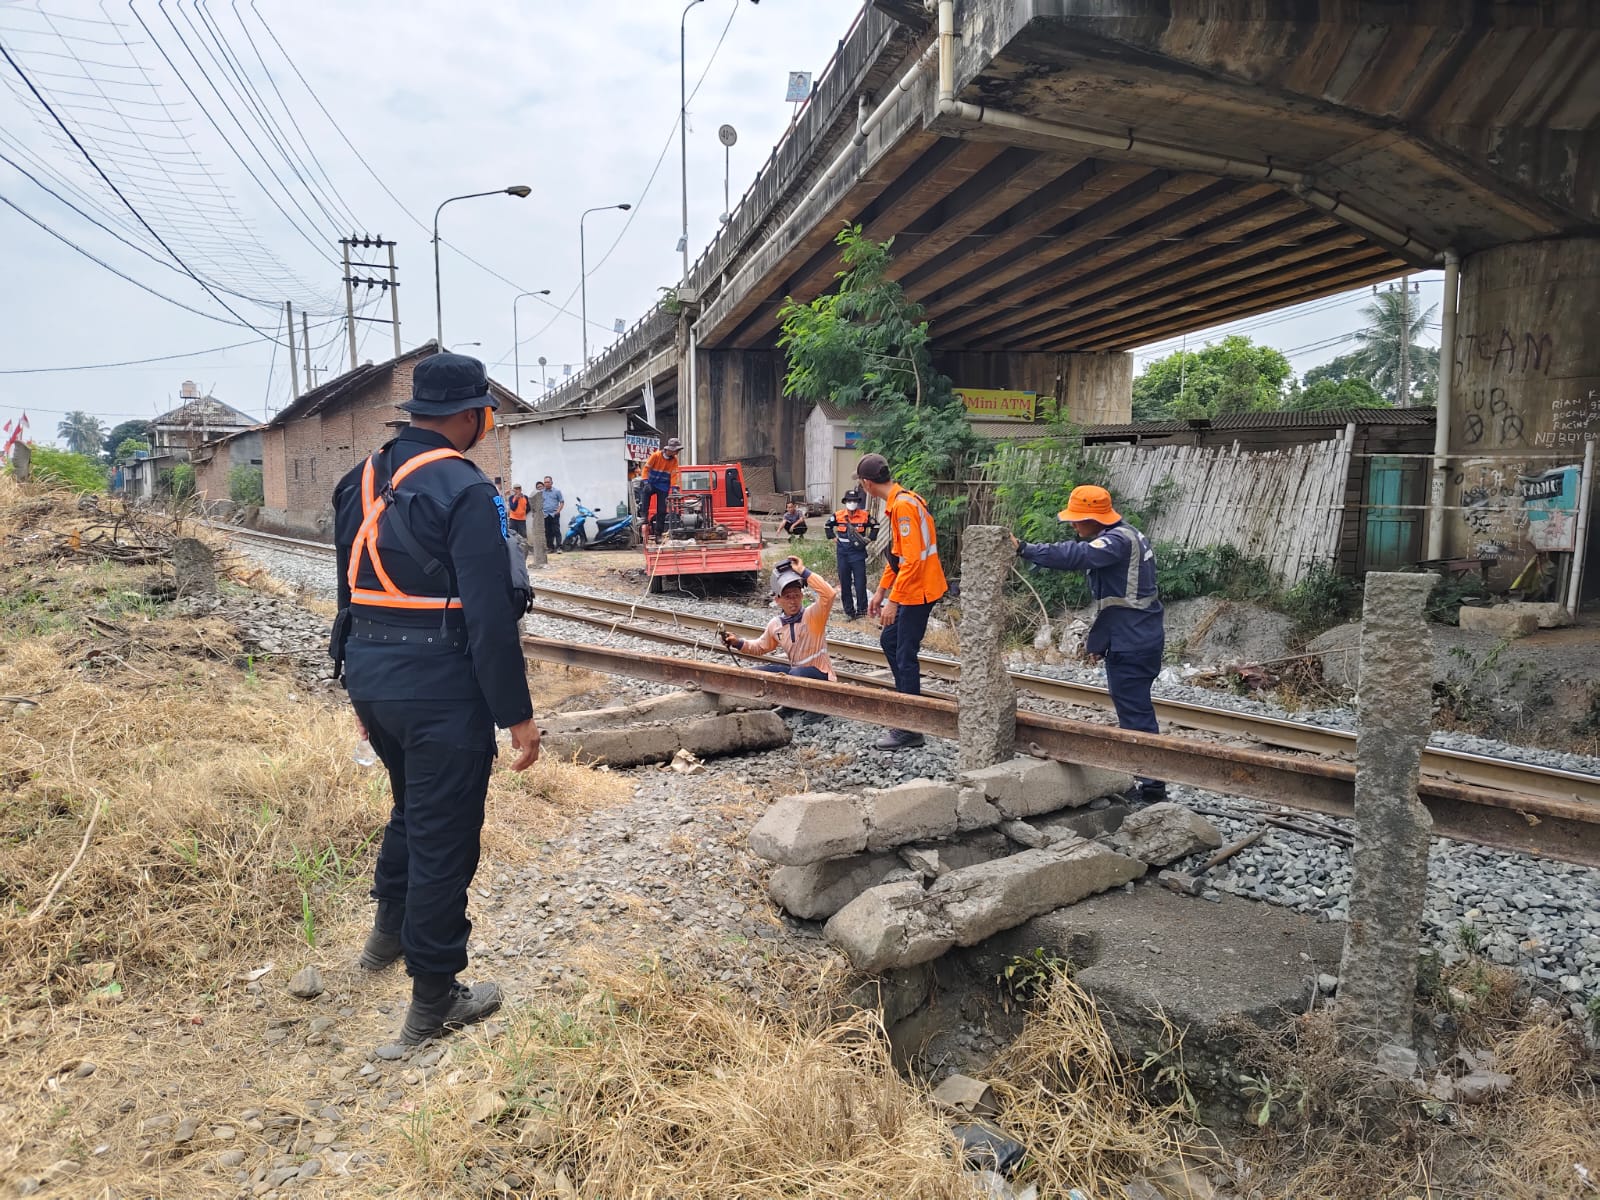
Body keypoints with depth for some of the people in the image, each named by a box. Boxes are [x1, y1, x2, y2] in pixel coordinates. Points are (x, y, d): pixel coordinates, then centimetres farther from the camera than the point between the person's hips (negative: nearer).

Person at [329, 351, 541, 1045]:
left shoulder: (361, 482, 10)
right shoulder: (466, 492, -16)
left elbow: (352, 589, 16)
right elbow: (491, 616, -20)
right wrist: (517, 714, -14)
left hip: (371, 675, 8)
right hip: (439, 687, -8)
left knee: (413, 804, 29)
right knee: (443, 835, 4)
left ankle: (390, 929, 49)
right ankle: (434, 1001, 17)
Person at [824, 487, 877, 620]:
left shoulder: (865, 515, -2)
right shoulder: (838, 515, 1)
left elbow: (875, 526, 14)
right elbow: (827, 526, 18)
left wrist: (870, 538, 5)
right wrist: (832, 538, 8)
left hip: (858, 553, -2)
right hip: (842, 554, 2)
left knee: (860, 583, -2)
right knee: (845, 584, 5)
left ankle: (862, 609, 9)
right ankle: (849, 611, 13)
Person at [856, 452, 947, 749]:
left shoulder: (903, 505, -20)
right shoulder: (897, 502, 11)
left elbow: (912, 559, -25)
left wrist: (893, 601, -23)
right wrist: (880, 592, 19)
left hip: (918, 591, -10)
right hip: (910, 591, 10)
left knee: (906, 656, -5)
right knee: (889, 640, 20)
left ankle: (909, 730, 3)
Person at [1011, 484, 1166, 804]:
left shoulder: (1118, 540, -19)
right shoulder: (1123, 536, 14)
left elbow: (1077, 555, -38)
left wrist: (1024, 549, -40)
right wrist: (1100, 637, 19)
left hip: (1132, 643, -11)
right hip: (1136, 638, 11)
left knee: (1135, 712, -4)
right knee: (1135, 709, 18)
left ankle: (1152, 786, 3)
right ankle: (1144, 777, 28)